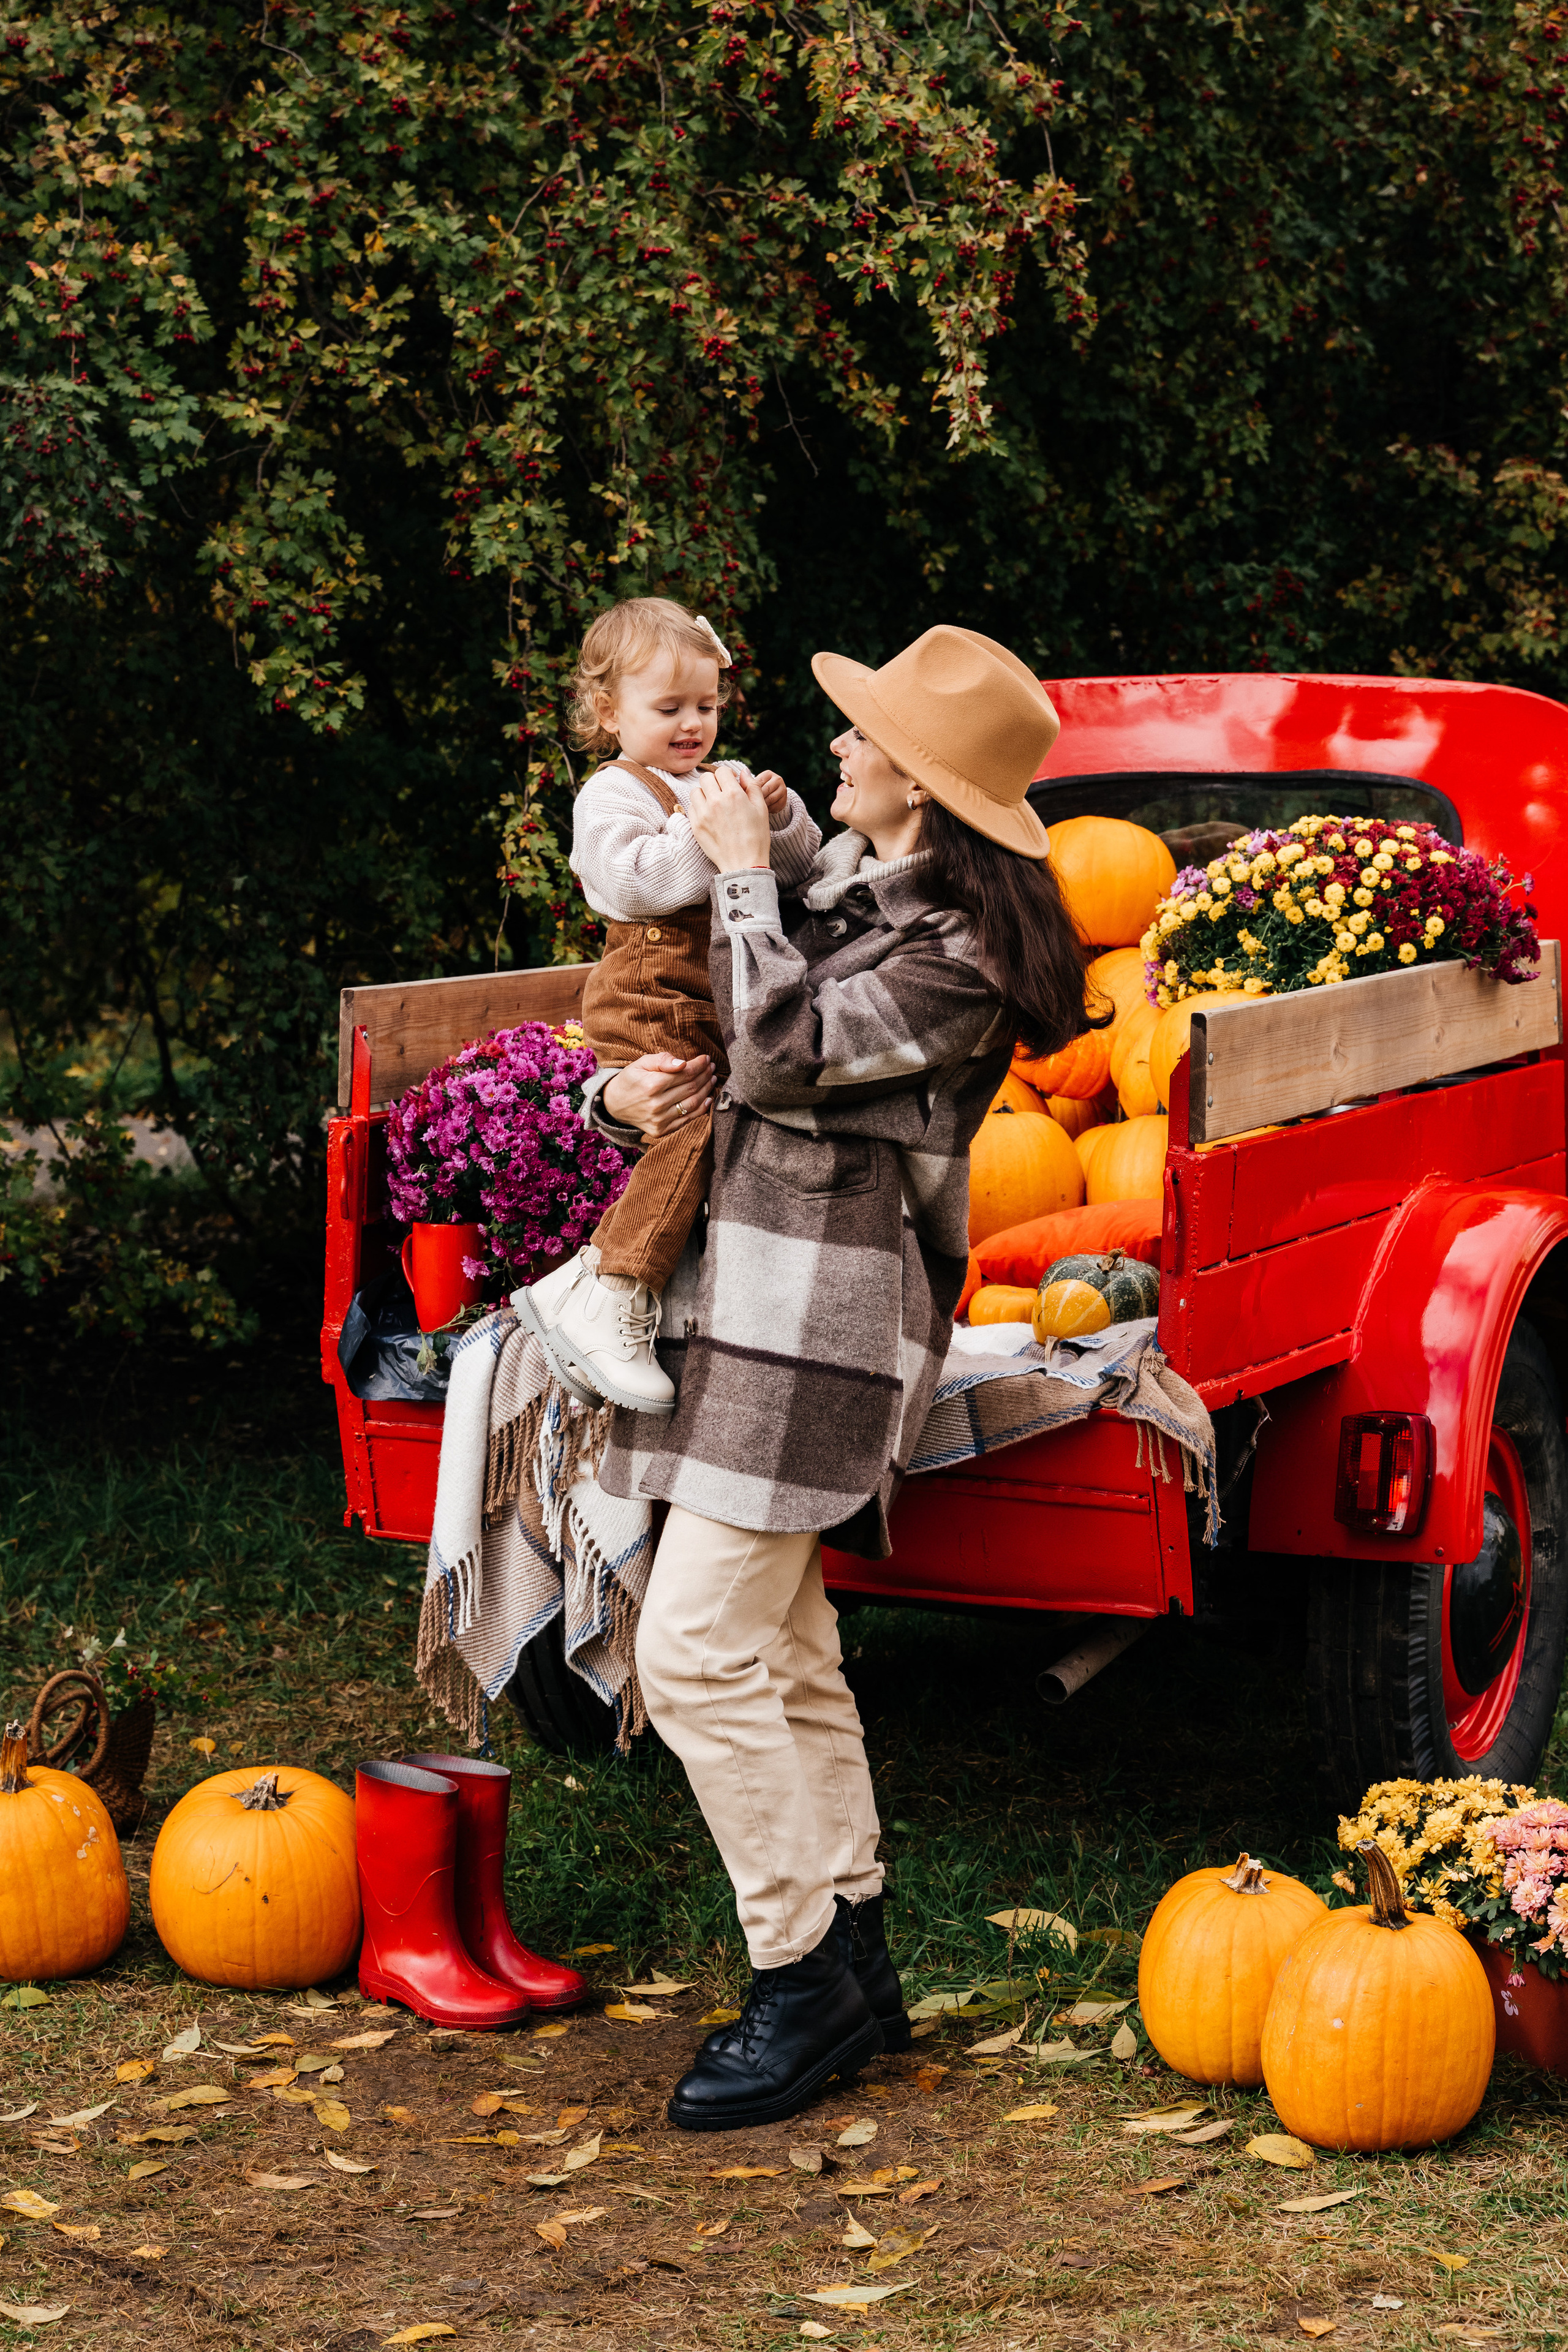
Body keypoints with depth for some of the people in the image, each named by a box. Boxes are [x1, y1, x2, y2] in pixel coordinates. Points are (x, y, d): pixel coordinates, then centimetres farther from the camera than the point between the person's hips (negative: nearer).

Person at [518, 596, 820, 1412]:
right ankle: (607, 1304, -26)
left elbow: (799, 870, 17)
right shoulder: (613, 794, -3)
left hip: (719, 1004, 9)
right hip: (649, 1002, -9)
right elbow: (634, 880, -21)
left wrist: (779, 818, -2)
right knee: (691, 1130, -26)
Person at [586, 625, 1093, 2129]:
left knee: (696, 1654, -12)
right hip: (752, 1300, 10)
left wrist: (741, 871, -14)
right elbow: (711, 1035, 23)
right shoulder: (846, 882, 15)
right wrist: (618, 1091, 3)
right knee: (787, 1662, 12)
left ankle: (805, 1988, -3)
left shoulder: (957, 956, -14)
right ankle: (851, 1967, 20)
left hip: (822, 1321, -10)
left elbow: (780, 1051, -24)